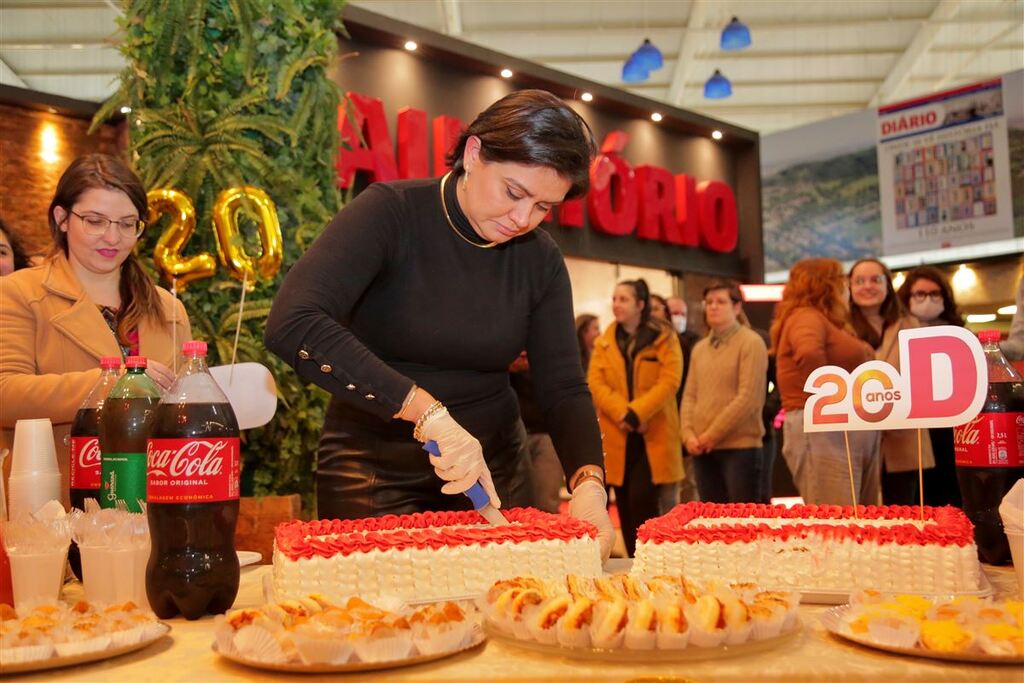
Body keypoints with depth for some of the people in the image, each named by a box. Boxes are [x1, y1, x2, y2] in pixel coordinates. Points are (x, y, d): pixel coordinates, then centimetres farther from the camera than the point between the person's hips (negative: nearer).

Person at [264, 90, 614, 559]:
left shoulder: (540, 259, -3)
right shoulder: (392, 213, -17)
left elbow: (563, 389, -3)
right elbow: (291, 325, -31)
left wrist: (589, 483, -22)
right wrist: (427, 411, -37)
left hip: (495, 470, 4)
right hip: (374, 473, -4)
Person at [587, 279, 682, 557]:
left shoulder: (664, 338, 0)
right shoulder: (604, 342, 12)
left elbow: (669, 381, -10)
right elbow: (595, 382, 1)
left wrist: (636, 412, -19)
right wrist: (621, 413, -14)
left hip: (653, 434, -4)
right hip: (617, 434, 4)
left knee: (643, 498, -12)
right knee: (624, 503, 5)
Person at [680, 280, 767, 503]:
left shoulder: (751, 343, -4)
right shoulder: (700, 348, 15)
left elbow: (748, 398, -13)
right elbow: (689, 396, 13)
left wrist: (712, 435, -13)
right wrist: (688, 434, -4)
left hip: (741, 447, -6)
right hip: (703, 450, 6)